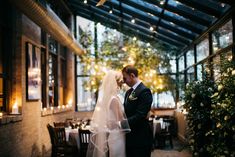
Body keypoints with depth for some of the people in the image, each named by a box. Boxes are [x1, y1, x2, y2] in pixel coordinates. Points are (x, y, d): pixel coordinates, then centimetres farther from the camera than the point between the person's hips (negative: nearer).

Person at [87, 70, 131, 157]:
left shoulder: (103, 96, 6)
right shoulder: (113, 99, -19)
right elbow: (121, 120, -15)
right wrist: (129, 129, 0)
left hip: (103, 134, 9)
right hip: (114, 136, -8)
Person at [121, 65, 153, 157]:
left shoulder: (144, 91, -14)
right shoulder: (128, 92, 14)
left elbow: (140, 115, -21)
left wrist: (123, 123, -21)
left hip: (140, 138, -8)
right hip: (129, 137, 8)